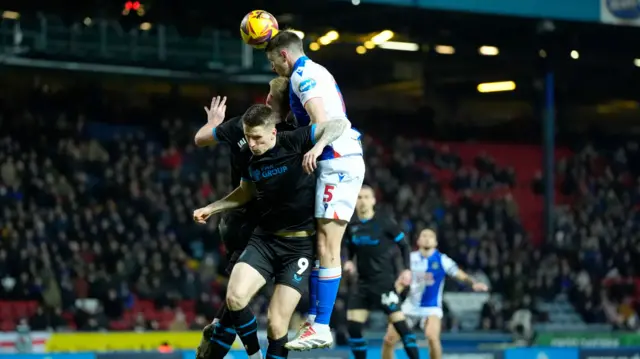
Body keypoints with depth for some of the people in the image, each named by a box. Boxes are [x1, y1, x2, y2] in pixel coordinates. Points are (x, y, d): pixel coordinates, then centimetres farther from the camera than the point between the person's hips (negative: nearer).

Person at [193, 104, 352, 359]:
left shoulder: (294, 142, -13)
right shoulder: (248, 157, 3)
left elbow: (338, 125, -18)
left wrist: (318, 147, -35)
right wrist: (211, 208, 17)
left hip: (300, 244, -4)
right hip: (264, 239, 4)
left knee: (276, 323, -10)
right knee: (235, 297, -20)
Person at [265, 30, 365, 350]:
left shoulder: (304, 72, -5)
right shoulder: (315, 72, 25)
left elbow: (319, 114, -24)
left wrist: (318, 145, -39)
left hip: (338, 161, -10)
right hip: (340, 162, 10)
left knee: (327, 246, -13)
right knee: (319, 244, 11)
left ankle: (321, 328, -16)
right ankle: (314, 318, 14)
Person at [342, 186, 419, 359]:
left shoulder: (385, 223, -8)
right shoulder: (351, 225, 6)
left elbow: (404, 245, -1)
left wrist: (407, 269, -13)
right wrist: (348, 261, -2)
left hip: (385, 281, -5)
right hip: (363, 282, 5)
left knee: (399, 322, -12)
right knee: (353, 325, -1)